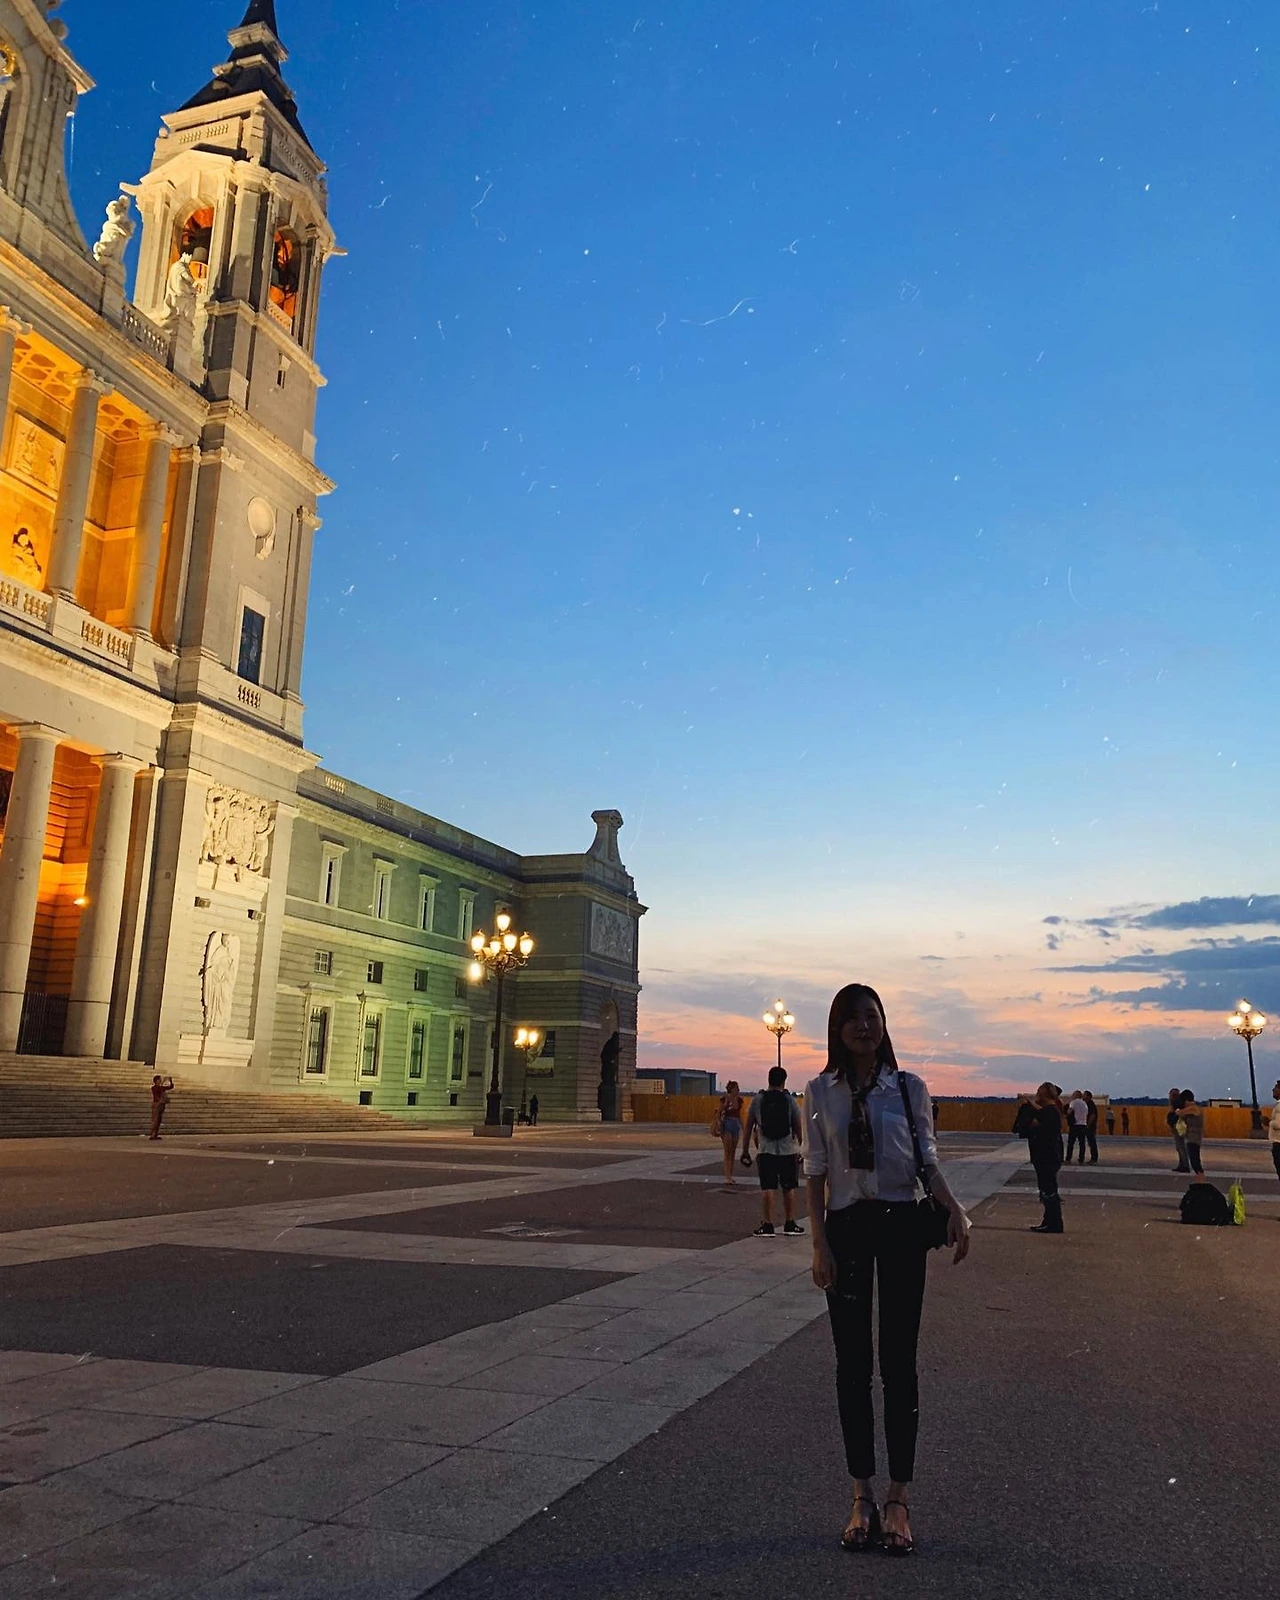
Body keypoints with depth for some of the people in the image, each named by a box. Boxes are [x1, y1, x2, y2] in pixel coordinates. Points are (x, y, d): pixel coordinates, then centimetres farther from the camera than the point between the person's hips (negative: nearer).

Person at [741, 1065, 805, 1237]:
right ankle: (790, 1224, 18)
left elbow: (748, 1128, 3)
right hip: (788, 1151, 0)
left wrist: (745, 1151, 10)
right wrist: (801, 1149, 13)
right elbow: (798, 1127, 0)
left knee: (767, 1188, 2)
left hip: (766, 1151, 0)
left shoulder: (757, 1100, 1)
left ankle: (767, 1225, -1)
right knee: (789, 1188, 11)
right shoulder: (790, 1101, -1)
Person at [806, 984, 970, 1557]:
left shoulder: (909, 1088, 0)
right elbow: (815, 1172, 0)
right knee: (852, 1363, 8)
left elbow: (926, 1160, 4)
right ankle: (862, 1497, 20)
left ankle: (898, 1500, 16)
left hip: (901, 1223, 0)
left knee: (898, 1362, 5)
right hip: (845, 1227, 1)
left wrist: (954, 1209, -14)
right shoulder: (820, 1093, -1)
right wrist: (820, 1245, -5)